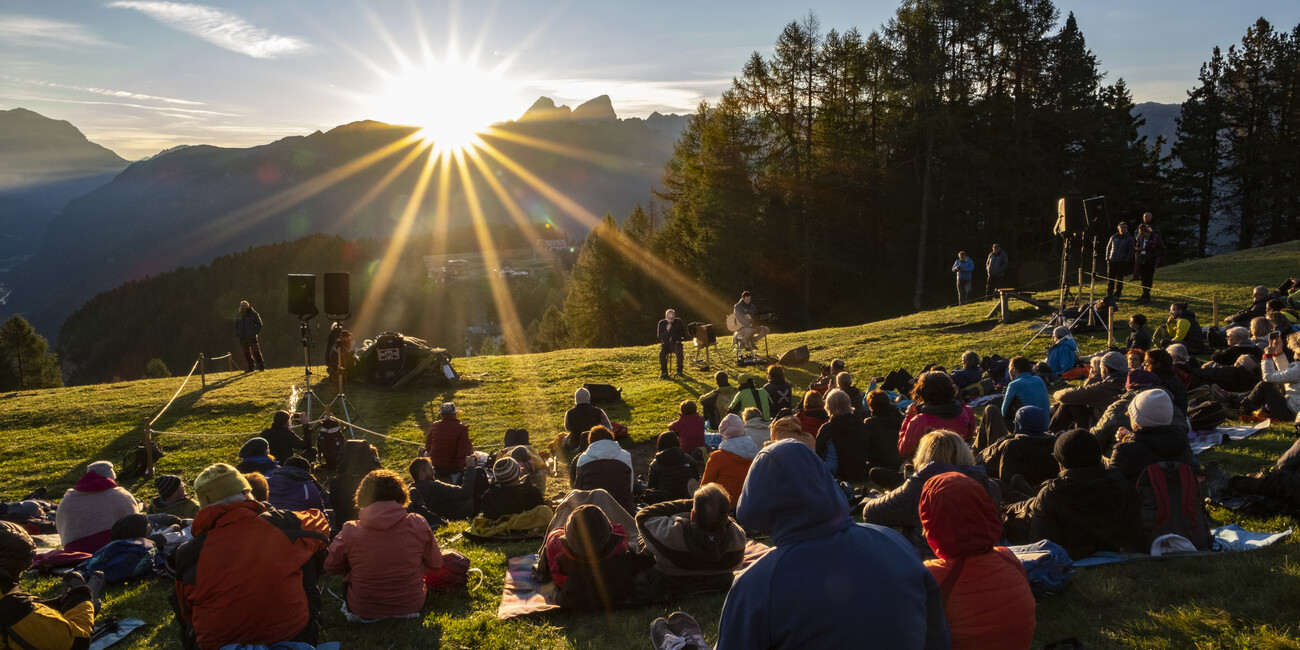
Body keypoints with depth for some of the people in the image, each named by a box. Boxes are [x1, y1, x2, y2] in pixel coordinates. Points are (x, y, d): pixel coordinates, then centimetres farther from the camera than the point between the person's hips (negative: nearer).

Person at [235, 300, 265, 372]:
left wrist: (255, 332, -9)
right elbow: (236, 326, 21)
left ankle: (261, 366, 2)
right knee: (246, 353, 5)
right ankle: (251, 367, 12)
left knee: (256, 352, -5)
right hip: (243, 338, 4)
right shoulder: (238, 316, 8)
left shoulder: (254, 314, -3)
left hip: (252, 337, -4)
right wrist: (237, 334, 8)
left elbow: (259, 324, 2)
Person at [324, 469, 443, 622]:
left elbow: (330, 568, 2)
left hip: (363, 612, 0)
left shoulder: (350, 531, -16)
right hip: (411, 607, 0)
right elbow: (435, 564, 0)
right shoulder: (417, 524, -14)